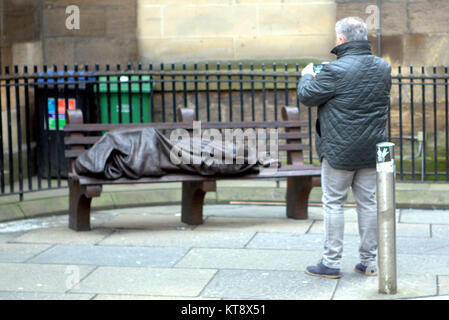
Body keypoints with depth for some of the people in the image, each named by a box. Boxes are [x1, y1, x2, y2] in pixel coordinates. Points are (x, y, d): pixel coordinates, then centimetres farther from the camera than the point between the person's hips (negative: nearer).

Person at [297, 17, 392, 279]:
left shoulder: (335, 70, -18)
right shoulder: (384, 68, 4)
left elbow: (306, 96, -9)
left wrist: (307, 76, 13)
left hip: (339, 150, -6)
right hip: (372, 149, 6)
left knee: (334, 203, 4)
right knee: (368, 202, 11)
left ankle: (331, 263, 8)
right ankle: (369, 262, 17)